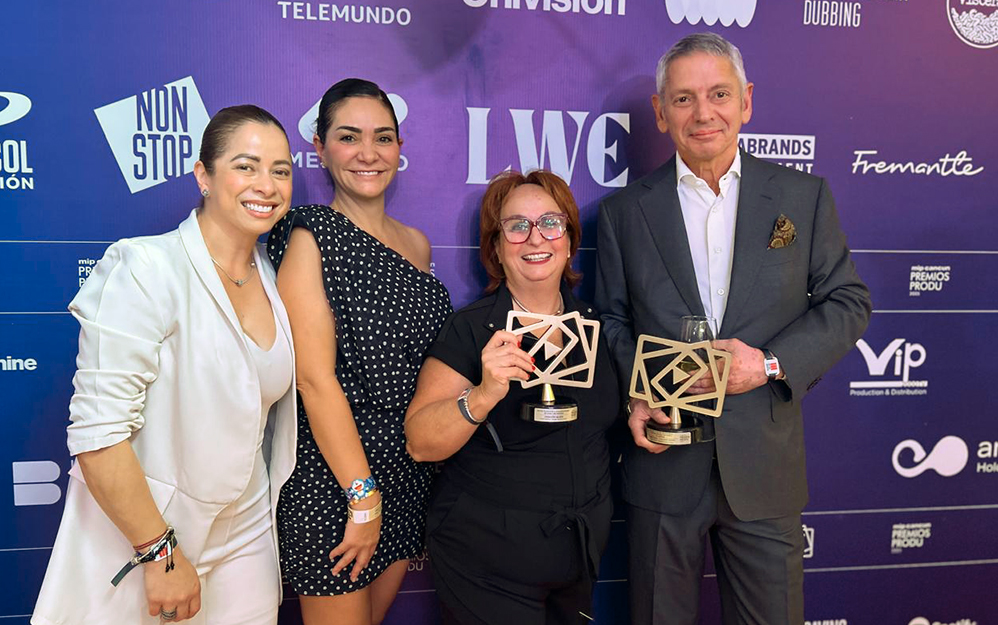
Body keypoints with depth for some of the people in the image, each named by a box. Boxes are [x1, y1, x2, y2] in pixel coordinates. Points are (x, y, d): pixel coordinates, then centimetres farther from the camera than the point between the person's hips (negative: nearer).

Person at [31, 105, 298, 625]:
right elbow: (97, 433, -21)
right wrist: (161, 553, -18)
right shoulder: (144, 269, -17)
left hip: (246, 536, 6)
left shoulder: (274, 278, 3)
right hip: (137, 541, -5)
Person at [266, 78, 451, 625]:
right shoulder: (310, 237, -11)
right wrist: (362, 495, -17)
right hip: (331, 477, -6)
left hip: (410, 472, 6)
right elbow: (315, 378, -17)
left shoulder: (416, 244, 9)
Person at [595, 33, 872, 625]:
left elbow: (848, 302, 3)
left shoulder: (804, 195, 2)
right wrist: (631, 398, -8)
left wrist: (772, 363, -12)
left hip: (765, 465, 0)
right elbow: (612, 319, 8)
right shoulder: (625, 210, 2)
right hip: (664, 461, 0)